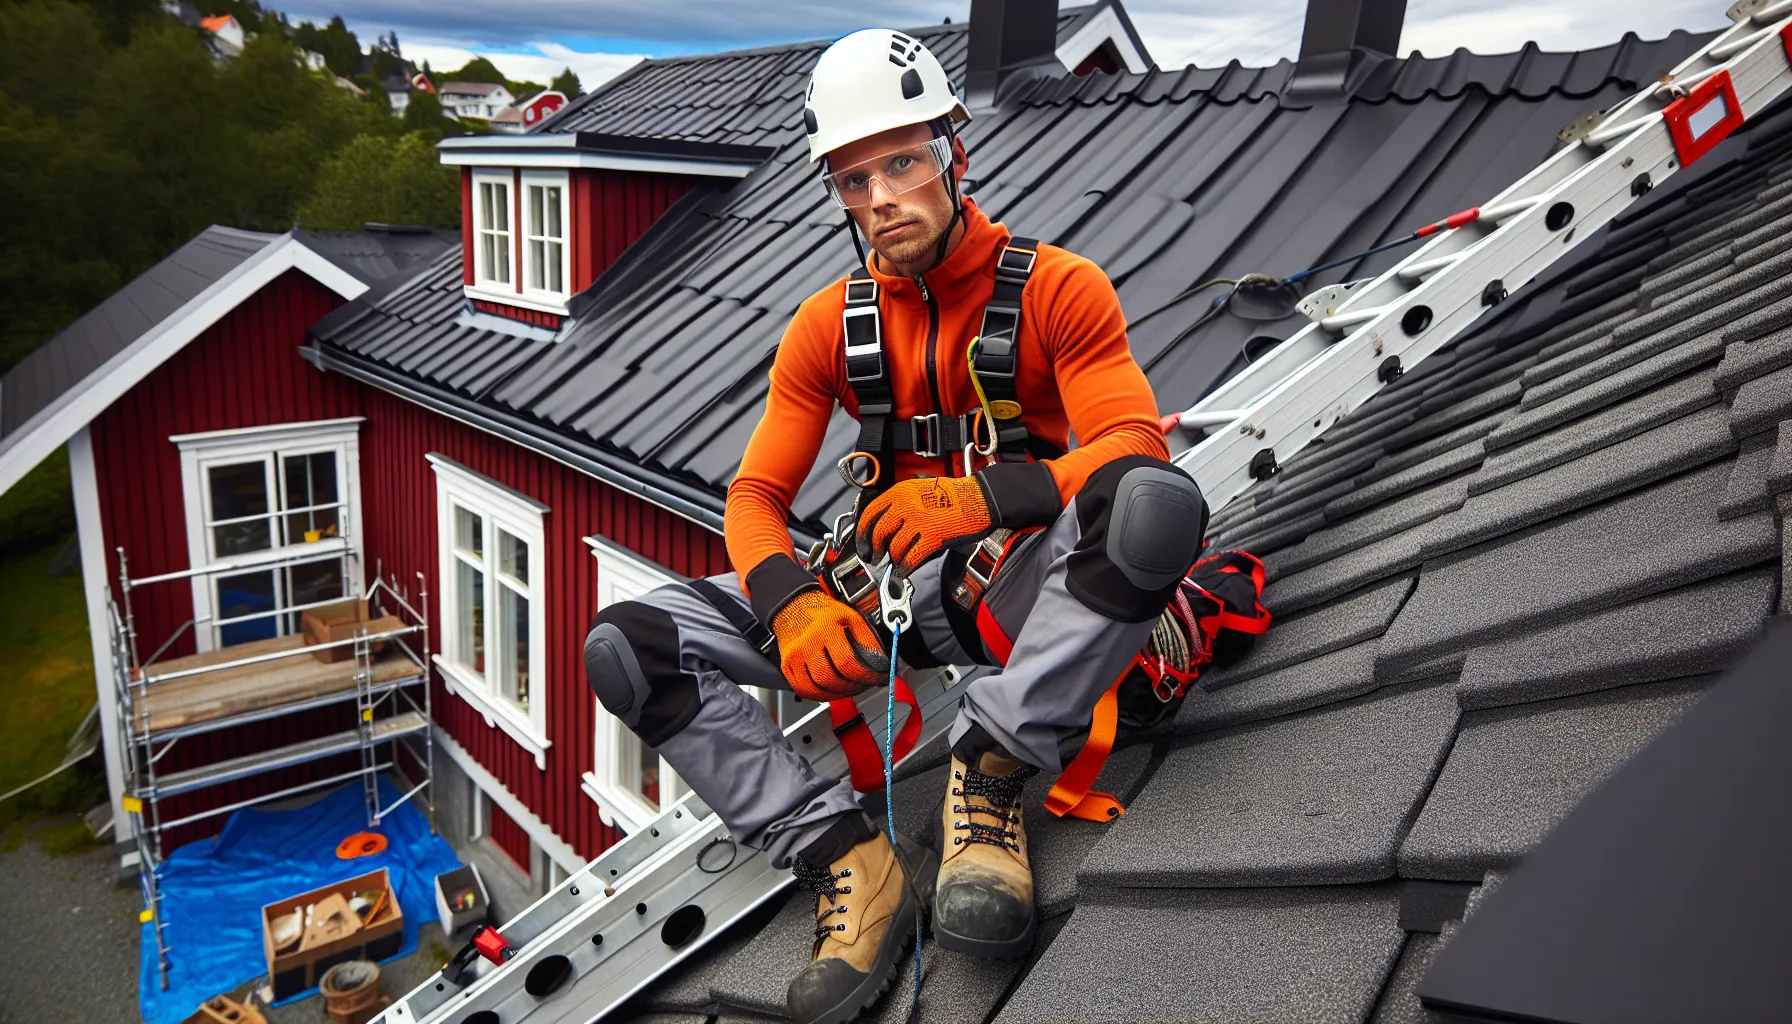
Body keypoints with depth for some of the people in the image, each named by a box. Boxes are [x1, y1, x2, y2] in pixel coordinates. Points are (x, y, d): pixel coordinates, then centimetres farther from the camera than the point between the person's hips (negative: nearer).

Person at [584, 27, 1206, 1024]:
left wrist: (985, 496, -35)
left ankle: (989, 772, -25)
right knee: (628, 644, -14)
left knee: (1155, 501, -36)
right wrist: (792, 603, -22)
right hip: (893, 592, 3)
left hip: (1022, 582, -2)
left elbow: (1136, 445, -17)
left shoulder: (1057, 288, -4)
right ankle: (850, 857, -20)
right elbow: (756, 496, 1)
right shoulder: (830, 324, 4)